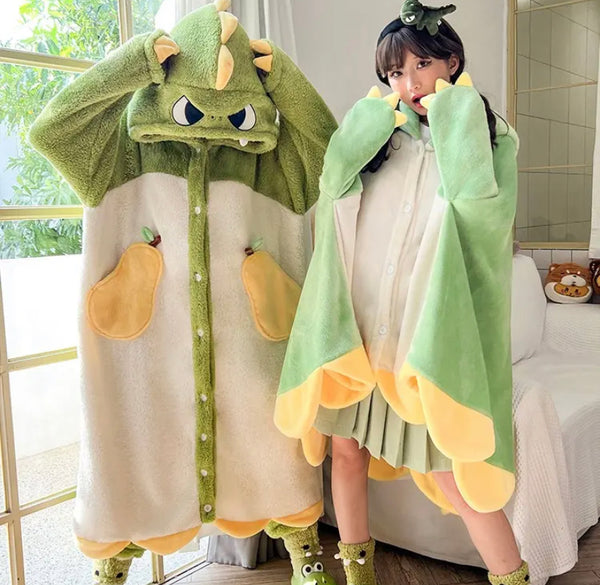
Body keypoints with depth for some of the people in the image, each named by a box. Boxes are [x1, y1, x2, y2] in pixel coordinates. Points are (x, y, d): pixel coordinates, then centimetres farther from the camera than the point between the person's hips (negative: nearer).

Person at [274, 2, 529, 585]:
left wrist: (454, 109, -11)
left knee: (449, 472, 0)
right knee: (347, 448, 12)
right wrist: (382, 110, -3)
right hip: (355, 324, 4)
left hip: (427, 334, -4)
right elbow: (333, 181, -7)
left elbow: (483, 209, -19)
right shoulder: (380, 136, 11)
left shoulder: (488, 138, 3)